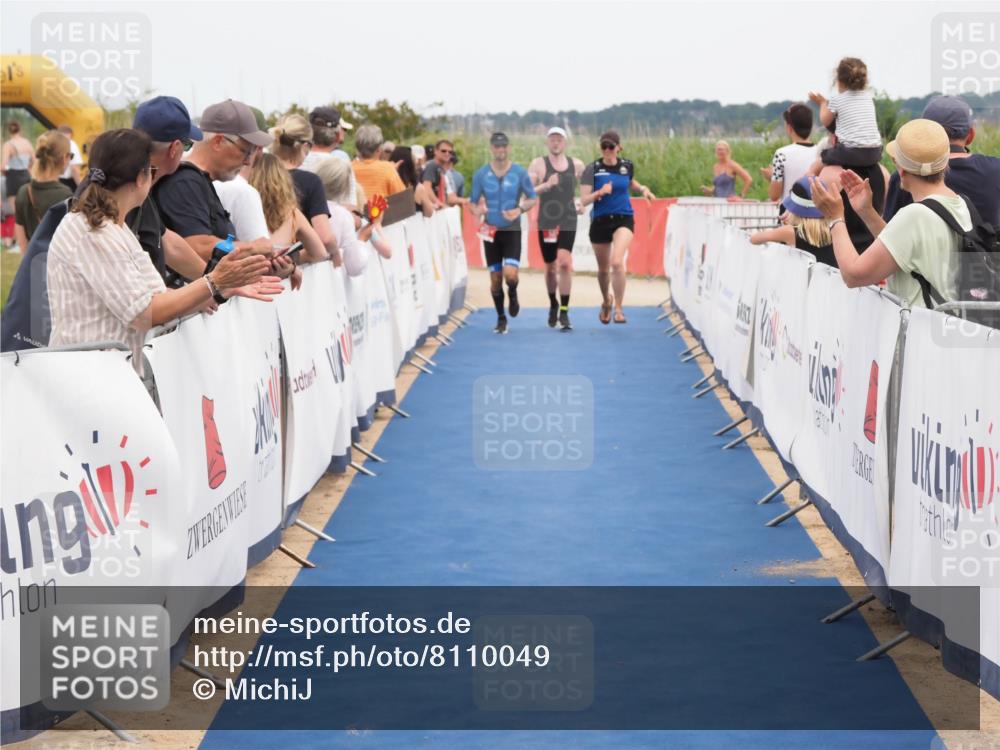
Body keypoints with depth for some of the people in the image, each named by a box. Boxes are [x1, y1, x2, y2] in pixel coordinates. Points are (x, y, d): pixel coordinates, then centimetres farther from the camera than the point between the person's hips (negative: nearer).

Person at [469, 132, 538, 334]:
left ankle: (512, 295, 18)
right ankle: (501, 318, 23)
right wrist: (476, 210, -17)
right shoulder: (481, 174, 1)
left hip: (512, 230, -2)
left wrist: (520, 209, -17)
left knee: (510, 274, -18)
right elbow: (473, 201, 7)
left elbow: (533, 198, 3)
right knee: (495, 278, 5)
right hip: (491, 232, 2)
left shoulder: (519, 172, -3)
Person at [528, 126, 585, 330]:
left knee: (565, 263, -17)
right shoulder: (538, 164, 1)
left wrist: (582, 202, 4)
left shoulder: (577, 165, 7)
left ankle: (564, 311, -11)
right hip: (546, 223, 0)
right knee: (550, 267, 10)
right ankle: (553, 305, 35)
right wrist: (546, 185, -22)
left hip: (568, 223, 0)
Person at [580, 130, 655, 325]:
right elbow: (584, 200, -9)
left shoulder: (627, 166, 2)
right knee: (603, 269, 14)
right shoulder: (593, 169, -5)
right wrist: (599, 193, -26)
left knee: (617, 261, -23)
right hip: (600, 221, 1)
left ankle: (618, 309, -12)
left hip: (623, 219, -1)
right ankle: (606, 300, 44)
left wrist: (643, 189, 5)